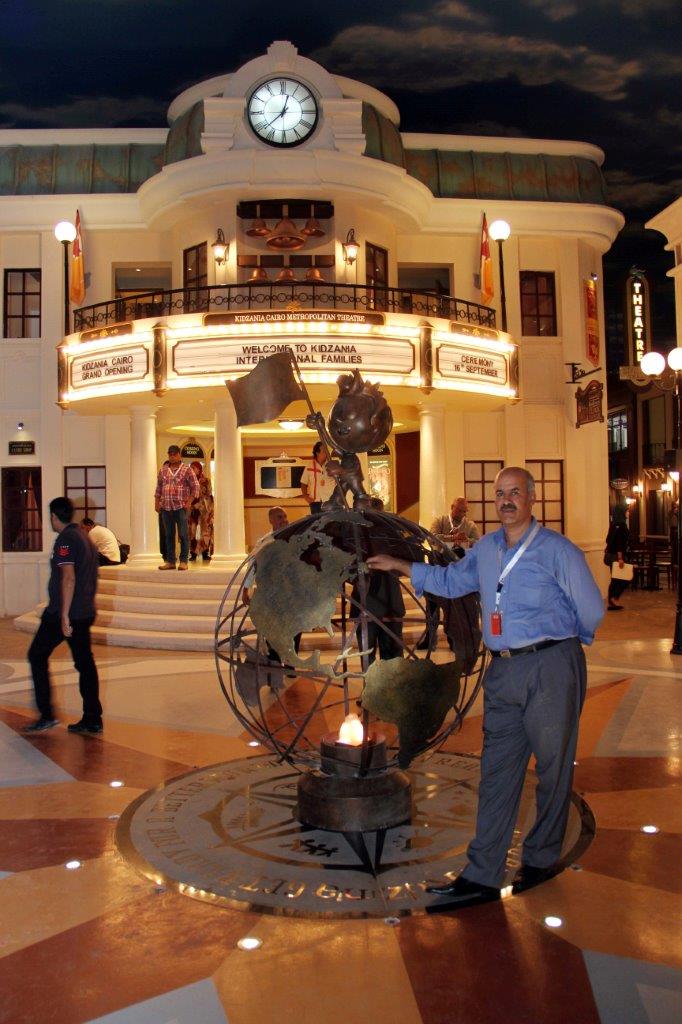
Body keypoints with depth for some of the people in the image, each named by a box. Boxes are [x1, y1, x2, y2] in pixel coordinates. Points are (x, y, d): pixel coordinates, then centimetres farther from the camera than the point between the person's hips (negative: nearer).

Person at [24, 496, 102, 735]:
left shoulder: (65, 539, -12)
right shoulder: (85, 537, 15)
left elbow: (68, 578, -22)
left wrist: (64, 615, -22)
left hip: (61, 612, -8)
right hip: (85, 612, 8)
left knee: (37, 655, 6)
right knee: (84, 662, 8)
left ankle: (46, 715, 4)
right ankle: (93, 719, 9)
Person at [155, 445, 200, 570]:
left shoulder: (186, 470, 2)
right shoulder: (163, 470, 14)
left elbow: (195, 486, 0)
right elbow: (158, 487, 19)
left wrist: (189, 502, -7)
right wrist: (157, 502, 11)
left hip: (180, 507, -4)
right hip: (166, 507, 4)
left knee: (183, 535, -5)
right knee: (169, 535, 7)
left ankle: (183, 561, -1)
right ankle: (170, 561, 13)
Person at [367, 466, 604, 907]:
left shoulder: (558, 550, -7)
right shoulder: (485, 549, 12)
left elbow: (592, 610, -1)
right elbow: (450, 580, 28)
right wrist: (398, 565, 26)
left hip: (551, 668, -5)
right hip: (503, 672, 6)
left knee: (553, 768, 8)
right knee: (497, 773, 7)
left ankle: (542, 860, 27)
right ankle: (482, 876, 13)